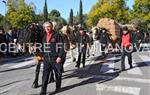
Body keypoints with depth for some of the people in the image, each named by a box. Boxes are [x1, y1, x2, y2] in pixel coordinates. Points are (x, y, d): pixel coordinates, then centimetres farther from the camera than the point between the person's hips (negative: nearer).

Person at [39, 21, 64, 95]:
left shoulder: (57, 35, -7)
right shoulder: (44, 36, 11)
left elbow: (62, 46, -10)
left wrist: (60, 56, -16)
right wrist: (43, 55, 10)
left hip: (55, 58, -4)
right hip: (46, 58, 4)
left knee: (58, 74, 11)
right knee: (45, 75, 1)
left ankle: (58, 87, 32)